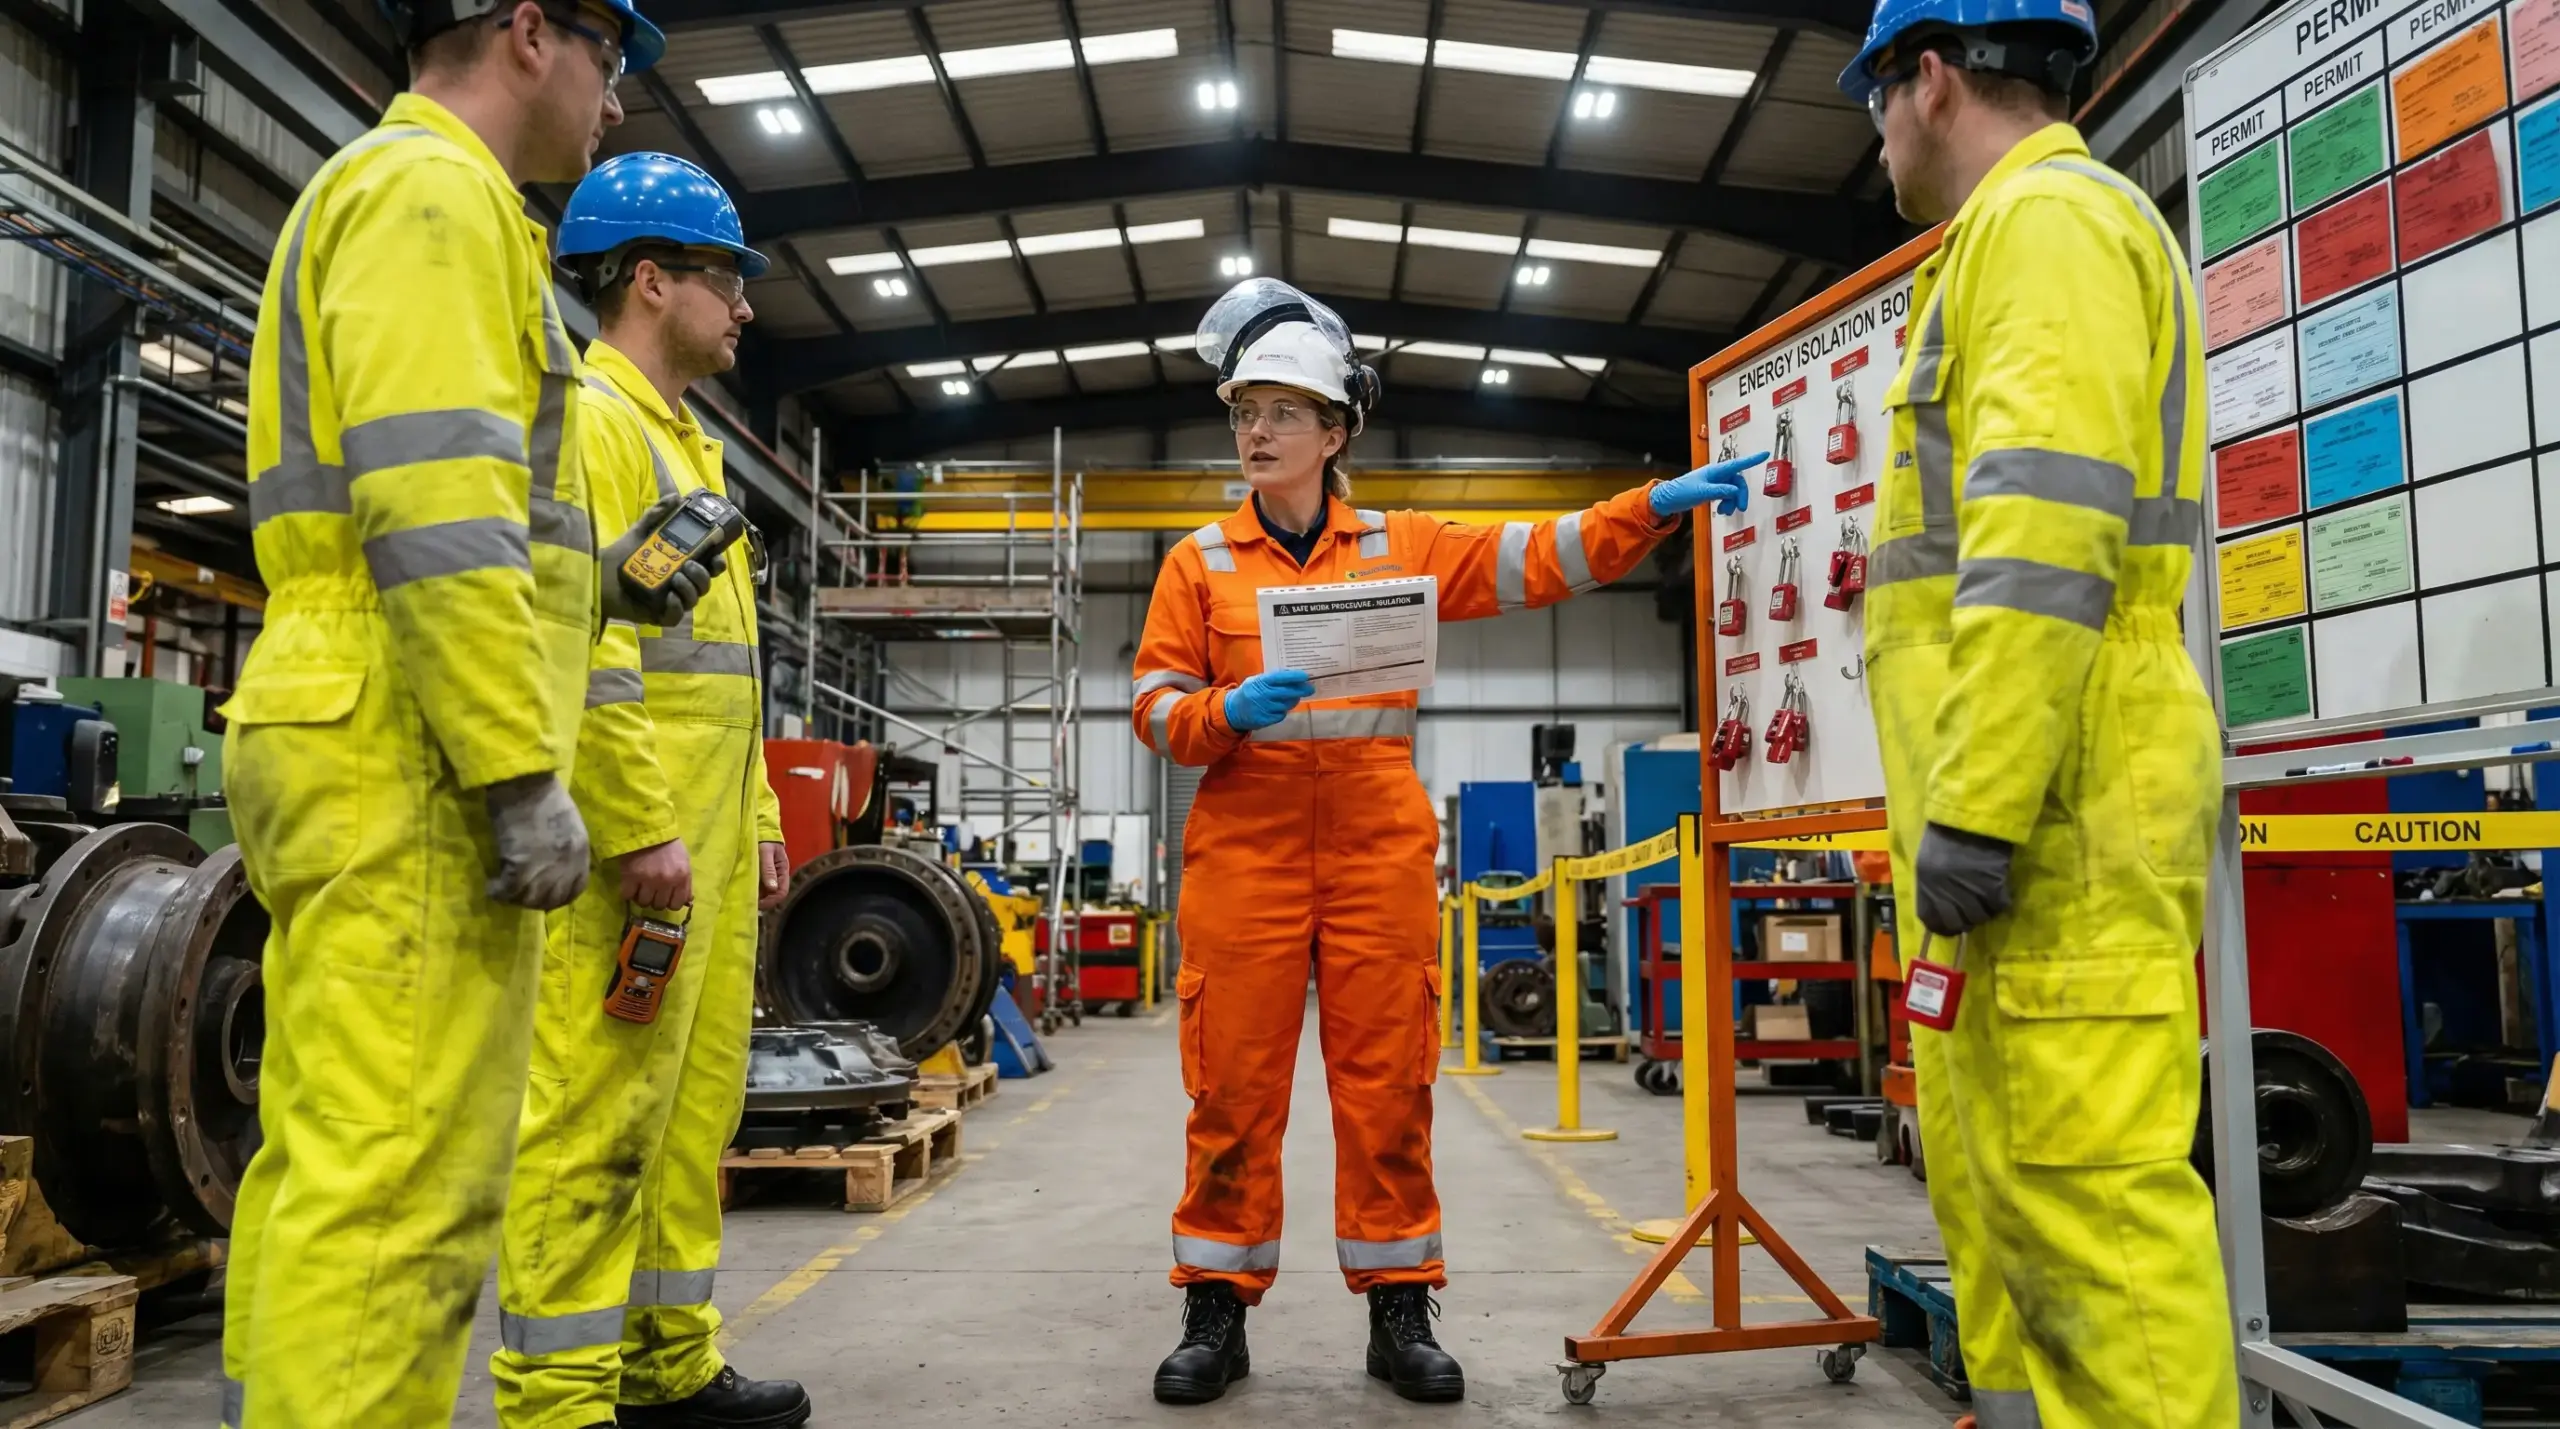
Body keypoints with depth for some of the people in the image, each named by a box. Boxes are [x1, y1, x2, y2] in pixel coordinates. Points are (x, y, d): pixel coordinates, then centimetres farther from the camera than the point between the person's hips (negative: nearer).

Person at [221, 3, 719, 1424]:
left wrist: (597, 580, 16)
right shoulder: (433, 188, -6)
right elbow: (431, 502, -19)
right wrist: (526, 774, -21)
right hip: (413, 757, -11)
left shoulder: (376, 193, 27)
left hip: (350, 748, 11)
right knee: (403, 1188, -9)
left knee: (325, 1164, 14)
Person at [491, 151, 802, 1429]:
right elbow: (580, 640, -18)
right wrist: (640, 828, -21)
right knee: (599, 1113, -6)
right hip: (633, 837, -10)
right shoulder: (591, 416, -7)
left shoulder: (686, 439, 23)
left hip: (707, 836, 10)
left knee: (693, 1104, 13)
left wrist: (754, 820, 20)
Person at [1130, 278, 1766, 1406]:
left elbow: (1538, 560, 5)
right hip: (1245, 840, 0)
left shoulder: (1403, 546, 11)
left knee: (1388, 1081, 3)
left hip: (1379, 844, 0)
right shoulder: (1200, 561, 10)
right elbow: (1156, 707, 7)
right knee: (1234, 1084, 1)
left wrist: (1651, 508, -7)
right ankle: (1217, 1311, 13)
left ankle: (1399, 1311, 15)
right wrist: (1229, 711, -14)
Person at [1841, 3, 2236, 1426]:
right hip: (2019, 810, 11)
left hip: (2057, 817, -11)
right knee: (1996, 1175, 15)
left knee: (2083, 1185, -9)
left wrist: (1975, 808, -23)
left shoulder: (2048, 215, -6)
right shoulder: (2017, 233, 26)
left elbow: (2043, 532, -20)